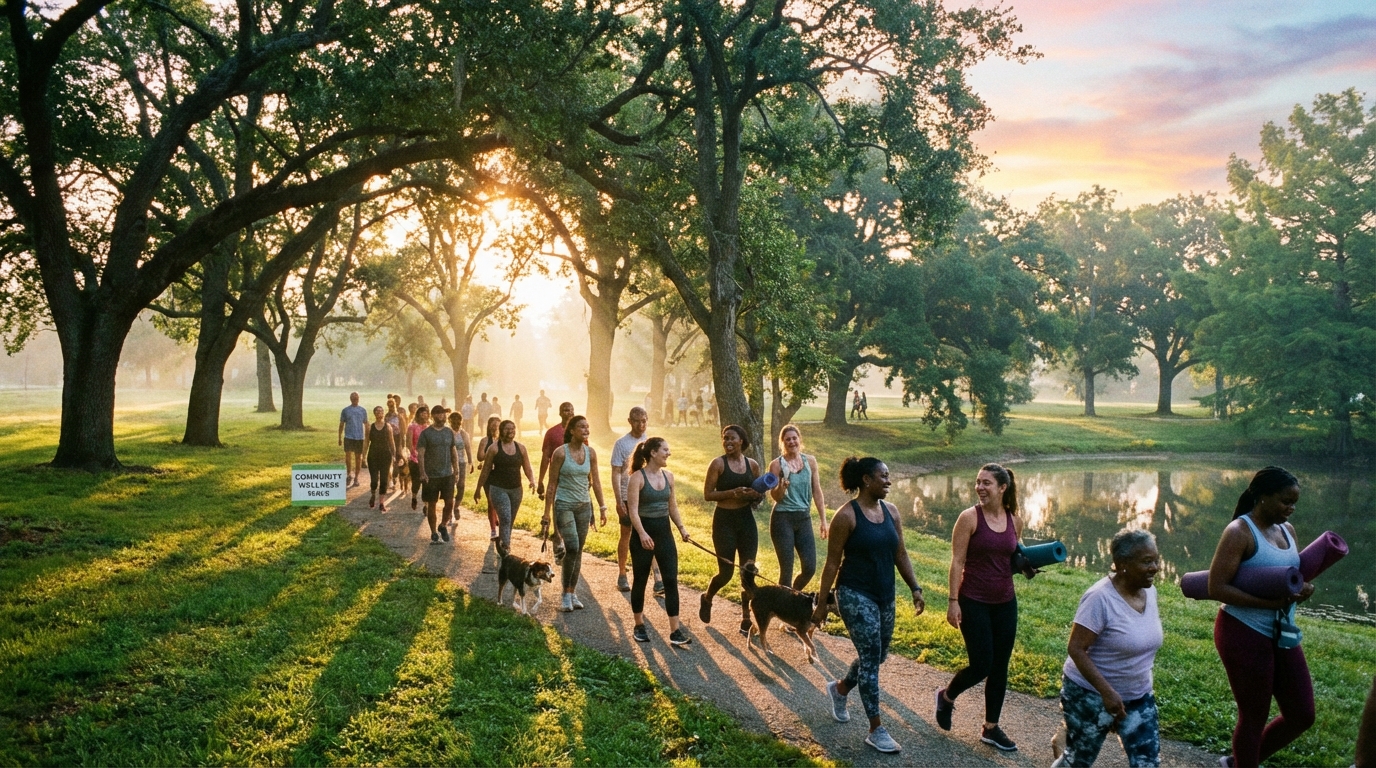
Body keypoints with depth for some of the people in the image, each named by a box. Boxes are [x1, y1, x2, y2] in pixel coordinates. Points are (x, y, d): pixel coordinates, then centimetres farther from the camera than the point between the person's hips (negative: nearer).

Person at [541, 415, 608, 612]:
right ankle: (566, 593, 0)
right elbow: (552, 484, -7)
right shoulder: (560, 453, -10)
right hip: (564, 505, -5)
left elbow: (596, 482, 10)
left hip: (584, 506, 5)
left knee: (579, 551, 7)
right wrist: (547, 513, -7)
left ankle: (573, 593, 18)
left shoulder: (591, 453, 2)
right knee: (572, 547, -15)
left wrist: (602, 508, 7)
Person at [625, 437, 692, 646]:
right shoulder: (638, 477, -11)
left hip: (664, 531, 5)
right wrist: (642, 533, -28)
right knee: (640, 581, 8)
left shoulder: (668, 476, 7)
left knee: (671, 580, -2)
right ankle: (639, 626, 25)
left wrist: (682, 528, 3)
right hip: (643, 533, -5)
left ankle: (675, 631, 0)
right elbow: (633, 510, -17)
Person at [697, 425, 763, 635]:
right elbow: (707, 494, -10)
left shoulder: (752, 465, 4)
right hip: (724, 520, -4)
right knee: (726, 572, 0)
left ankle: (746, 620, 16)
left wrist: (756, 495, -8)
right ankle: (707, 599, 33)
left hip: (746, 519, 4)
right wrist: (733, 493, -23)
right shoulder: (718, 464, -7)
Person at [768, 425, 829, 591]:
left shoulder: (810, 461, 4)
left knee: (810, 567, 2)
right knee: (786, 569, -1)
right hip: (782, 519, -4)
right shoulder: (776, 464, -6)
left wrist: (823, 520, 6)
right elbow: (775, 497, -5)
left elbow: (817, 492, 8)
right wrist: (782, 485, -26)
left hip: (804, 518, 4)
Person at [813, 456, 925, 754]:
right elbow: (832, 563, -11)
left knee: (876, 656, 16)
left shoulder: (891, 511, 5)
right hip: (855, 595, -7)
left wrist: (915, 589, 7)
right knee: (871, 657, -7)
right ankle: (876, 730, 3)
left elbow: (900, 554, 12)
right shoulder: (846, 516, -14)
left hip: (885, 596, 7)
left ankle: (839, 689, 43)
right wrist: (822, 603, -9)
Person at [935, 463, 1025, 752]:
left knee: (1000, 666, 10)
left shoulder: (1015, 521, 2)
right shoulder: (970, 517, -12)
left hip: (1005, 603, 5)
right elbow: (957, 562, -12)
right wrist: (953, 601, -15)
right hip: (974, 602, -5)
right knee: (981, 665, -4)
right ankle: (947, 697, 26)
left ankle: (991, 728, 24)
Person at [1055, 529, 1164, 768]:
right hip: (1090, 694, -6)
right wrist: (1107, 692, -30)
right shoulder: (1100, 598, -25)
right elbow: (1076, 649, -25)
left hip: (1138, 696, 6)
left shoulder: (1149, 591, -2)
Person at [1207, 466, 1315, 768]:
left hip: (1283, 634, 8)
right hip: (1244, 633, -8)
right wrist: (1268, 602, -25)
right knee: (1254, 717, 5)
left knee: (1302, 715, 13)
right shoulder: (1240, 532, -16)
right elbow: (1216, 587, -20)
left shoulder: (1287, 529, 7)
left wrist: (1305, 588, -6)